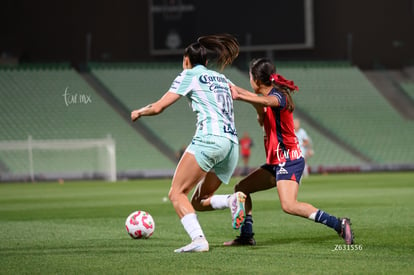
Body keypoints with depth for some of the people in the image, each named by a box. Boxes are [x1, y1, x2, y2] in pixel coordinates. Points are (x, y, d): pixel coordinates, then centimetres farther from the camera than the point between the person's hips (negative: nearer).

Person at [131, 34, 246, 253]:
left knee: (177, 193, -7)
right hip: (232, 144, 7)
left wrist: (139, 112, 25)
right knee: (198, 201, 14)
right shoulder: (221, 78, 26)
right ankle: (233, 200, -15)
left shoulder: (189, 75, 8)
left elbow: (158, 107, 6)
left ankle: (198, 239, -27)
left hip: (209, 138, -7)